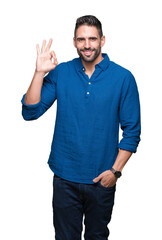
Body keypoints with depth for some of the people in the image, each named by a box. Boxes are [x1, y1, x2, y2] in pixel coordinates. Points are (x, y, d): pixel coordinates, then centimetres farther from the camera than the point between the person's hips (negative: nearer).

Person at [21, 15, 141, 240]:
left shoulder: (123, 78, -6)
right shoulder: (60, 73, -1)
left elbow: (132, 131, -4)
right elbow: (30, 112, -6)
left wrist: (115, 170, -10)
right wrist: (40, 72, -15)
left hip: (102, 179, 0)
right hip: (65, 177, 1)